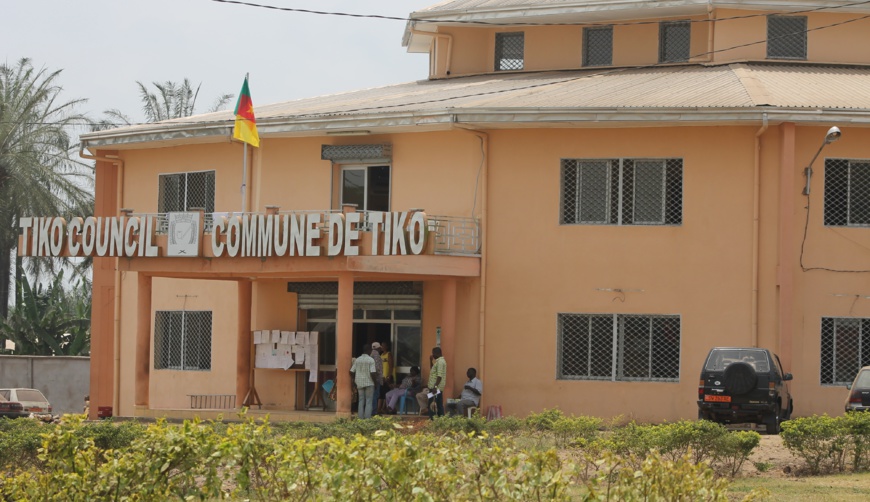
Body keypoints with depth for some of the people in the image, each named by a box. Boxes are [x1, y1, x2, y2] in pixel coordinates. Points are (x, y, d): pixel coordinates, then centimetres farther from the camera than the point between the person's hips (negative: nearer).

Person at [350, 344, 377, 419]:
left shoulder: (357, 360, 4)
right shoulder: (371, 360, -10)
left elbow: (351, 372, 4)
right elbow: (373, 373, -16)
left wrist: (355, 380, 16)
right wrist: (374, 381, -3)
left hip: (360, 384, 4)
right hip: (369, 383, -4)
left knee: (361, 401, 10)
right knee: (368, 401, 1)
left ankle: (361, 417, 8)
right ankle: (368, 417, -3)